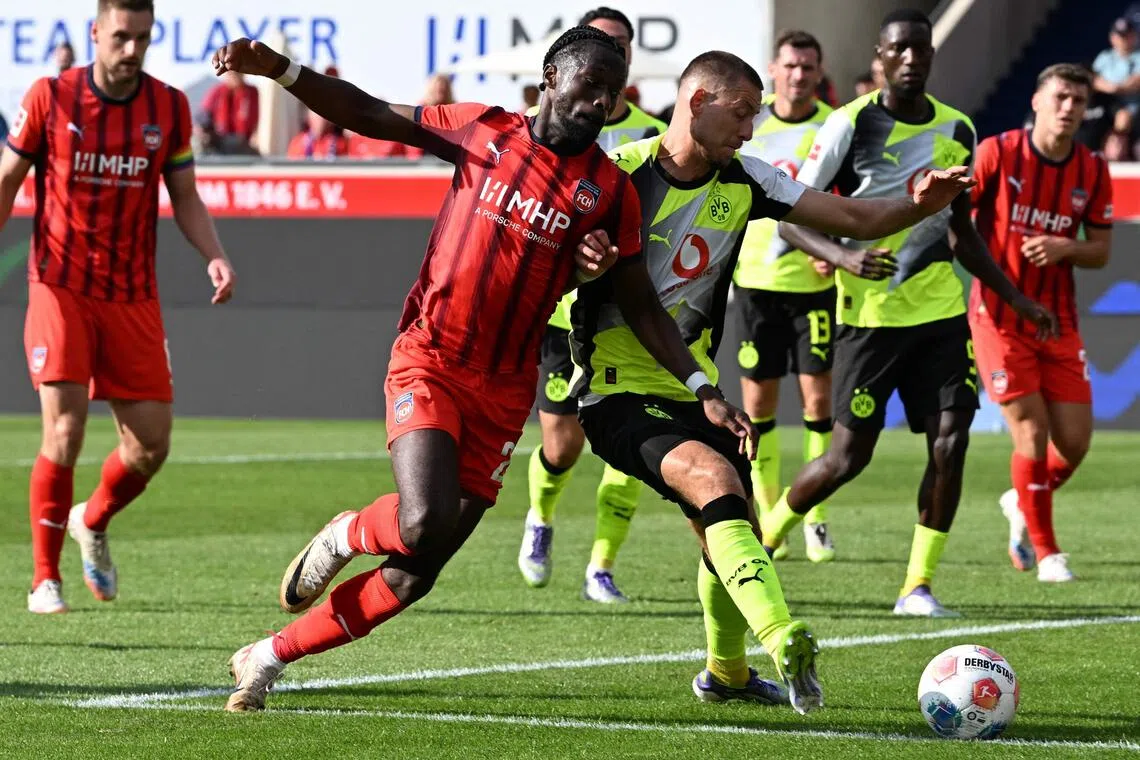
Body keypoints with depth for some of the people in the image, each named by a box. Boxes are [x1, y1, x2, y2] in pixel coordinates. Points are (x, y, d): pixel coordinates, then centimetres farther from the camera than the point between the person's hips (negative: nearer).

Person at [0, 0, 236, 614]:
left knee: (150, 444, 1)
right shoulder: (49, 98, -6)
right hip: (60, 288, -3)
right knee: (65, 433, -15)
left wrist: (213, 256, -8)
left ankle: (93, 522, 33)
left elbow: (184, 198, 9)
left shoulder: (169, 107, 1)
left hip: (133, 298, 3)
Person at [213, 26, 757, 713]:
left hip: (505, 391, 2)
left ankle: (268, 658, 17)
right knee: (426, 522, -26)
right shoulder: (485, 133, 1)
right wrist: (279, 69, -5)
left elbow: (641, 305, 7)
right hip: (430, 360, -2)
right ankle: (346, 536, 10)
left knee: (415, 576, 1)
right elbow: (368, 116, 6)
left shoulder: (611, 190, 3)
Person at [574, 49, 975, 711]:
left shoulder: (743, 182, 2)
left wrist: (919, 204, -18)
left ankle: (726, 675, 41)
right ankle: (785, 644, -45)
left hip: (693, 390, 7)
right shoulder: (621, 172, -13)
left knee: (739, 535, 15)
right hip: (619, 390, -7)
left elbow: (857, 219, 1)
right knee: (716, 480, -31)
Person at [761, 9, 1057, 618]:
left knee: (950, 442, -9)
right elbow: (789, 218, -9)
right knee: (849, 455, -4)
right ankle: (761, 539, 21)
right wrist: (843, 257, -27)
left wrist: (1017, 299, 17)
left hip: (940, 310, 4)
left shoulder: (956, 130, 8)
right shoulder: (852, 124, -8)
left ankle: (918, 586, 0)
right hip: (870, 314, -4)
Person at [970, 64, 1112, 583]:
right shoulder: (998, 153, -9)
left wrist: (1063, 248, -15)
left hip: (1058, 320, 4)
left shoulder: (1092, 170, 1)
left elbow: (1101, 251, 4)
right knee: (1032, 432, -9)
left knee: (1075, 441, 1)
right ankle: (1045, 551, 9)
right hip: (999, 315, -4)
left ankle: (1023, 505, 33)